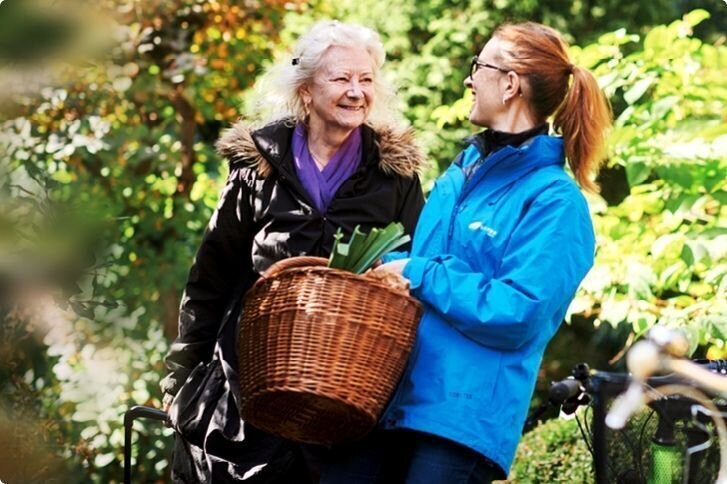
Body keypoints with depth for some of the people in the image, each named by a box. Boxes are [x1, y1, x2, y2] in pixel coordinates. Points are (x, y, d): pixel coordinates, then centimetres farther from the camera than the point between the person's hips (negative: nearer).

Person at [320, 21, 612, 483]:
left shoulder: (555, 201, -9)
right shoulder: (460, 174, 16)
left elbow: (518, 314, -17)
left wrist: (418, 274, -11)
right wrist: (390, 265, 3)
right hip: (391, 397, 7)